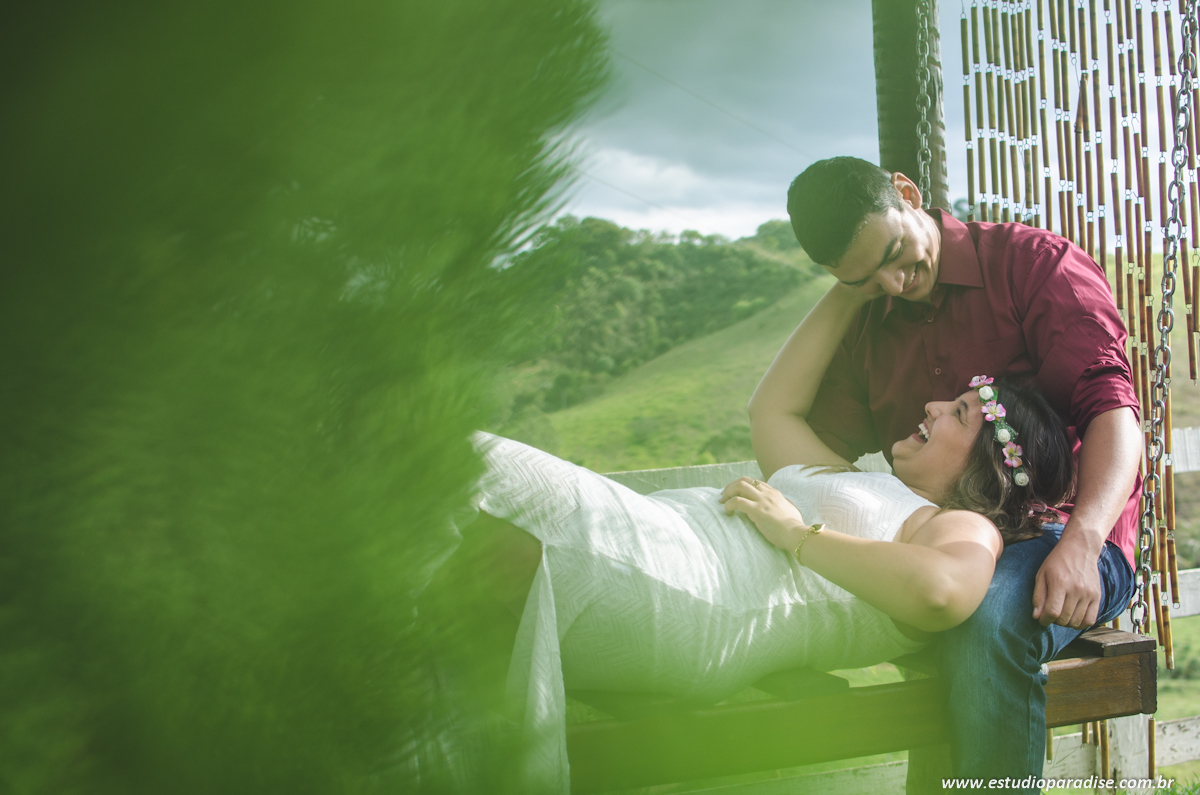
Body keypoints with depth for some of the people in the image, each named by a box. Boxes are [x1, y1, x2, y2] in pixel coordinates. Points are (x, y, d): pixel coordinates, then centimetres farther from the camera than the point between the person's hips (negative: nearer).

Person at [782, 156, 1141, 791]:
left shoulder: (1036, 263, 0)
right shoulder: (865, 331, 15)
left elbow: (1110, 405, -11)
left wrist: (1082, 541, -27)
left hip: (1066, 532, -5)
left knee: (985, 618, -39)